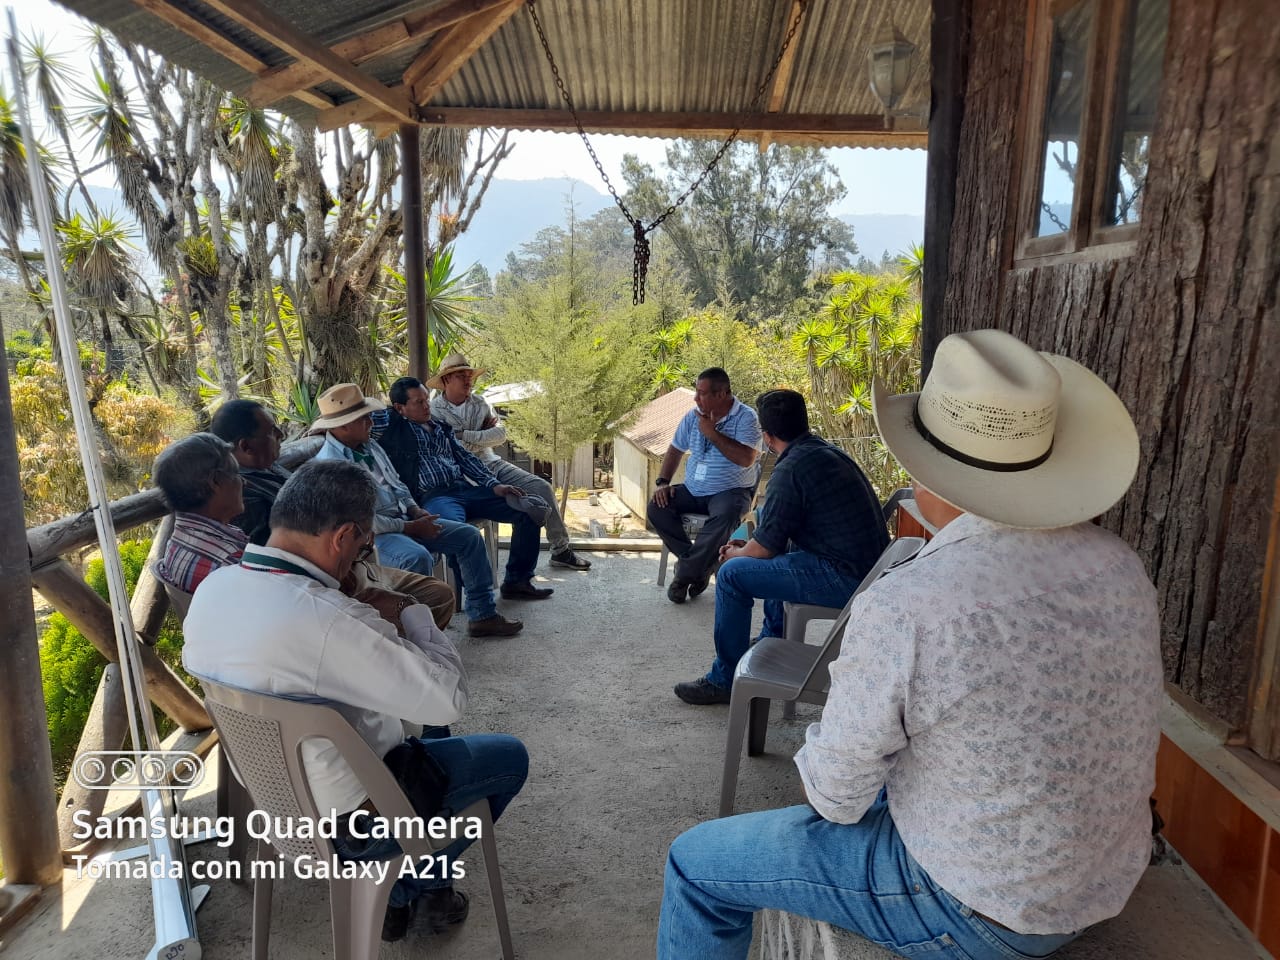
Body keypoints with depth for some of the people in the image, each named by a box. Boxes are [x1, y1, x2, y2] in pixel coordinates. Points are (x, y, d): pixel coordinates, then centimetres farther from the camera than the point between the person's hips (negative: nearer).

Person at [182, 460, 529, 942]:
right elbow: (447, 697, -28)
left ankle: (397, 890, 33)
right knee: (508, 757, 12)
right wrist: (413, 611, -13)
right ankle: (420, 886, 29)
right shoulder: (326, 618, -36)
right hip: (348, 819, -8)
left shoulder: (212, 587, -10)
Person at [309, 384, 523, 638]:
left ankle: (482, 615, 7)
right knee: (418, 557, -39)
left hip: (404, 519, 9)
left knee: (470, 535, 2)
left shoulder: (369, 446, 10)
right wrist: (412, 528, -17)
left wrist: (415, 511, 1)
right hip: (373, 534, -9)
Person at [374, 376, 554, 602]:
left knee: (533, 507, -6)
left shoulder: (442, 427, 26)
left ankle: (517, 581, 2)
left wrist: (494, 485, 9)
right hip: (432, 497, -7)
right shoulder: (391, 424, 7)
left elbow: (465, 457, 21)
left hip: (466, 489, 7)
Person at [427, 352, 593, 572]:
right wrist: (484, 436, -9)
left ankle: (561, 550, 2)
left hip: (492, 463, 6)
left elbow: (501, 435, -4)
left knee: (542, 487, -8)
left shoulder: (480, 403, 11)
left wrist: (465, 435, -13)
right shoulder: (433, 411, -5)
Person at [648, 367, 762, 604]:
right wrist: (662, 482, 2)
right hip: (692, 490, 6)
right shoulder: (693, 416, 9)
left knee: (725, 518, -37)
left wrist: (712, 433, -19)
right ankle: (697, 563, -13)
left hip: (729, 491, -6)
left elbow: (746, 459, -23)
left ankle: (686, 573, -22)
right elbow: (675, 450, 17)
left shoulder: (746, 417, -9)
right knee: (656, 507, -16)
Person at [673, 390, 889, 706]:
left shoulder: (791, 469, -17)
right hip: (870, 567, 10)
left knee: (732, 575, -7)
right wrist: (747, 547, 22)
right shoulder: (829, 452, 13)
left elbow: (763, 549, -11)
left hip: (845, 579, -10)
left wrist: (734, 555, 10)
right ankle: (772, 642, 36)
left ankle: (724, 680, 5)